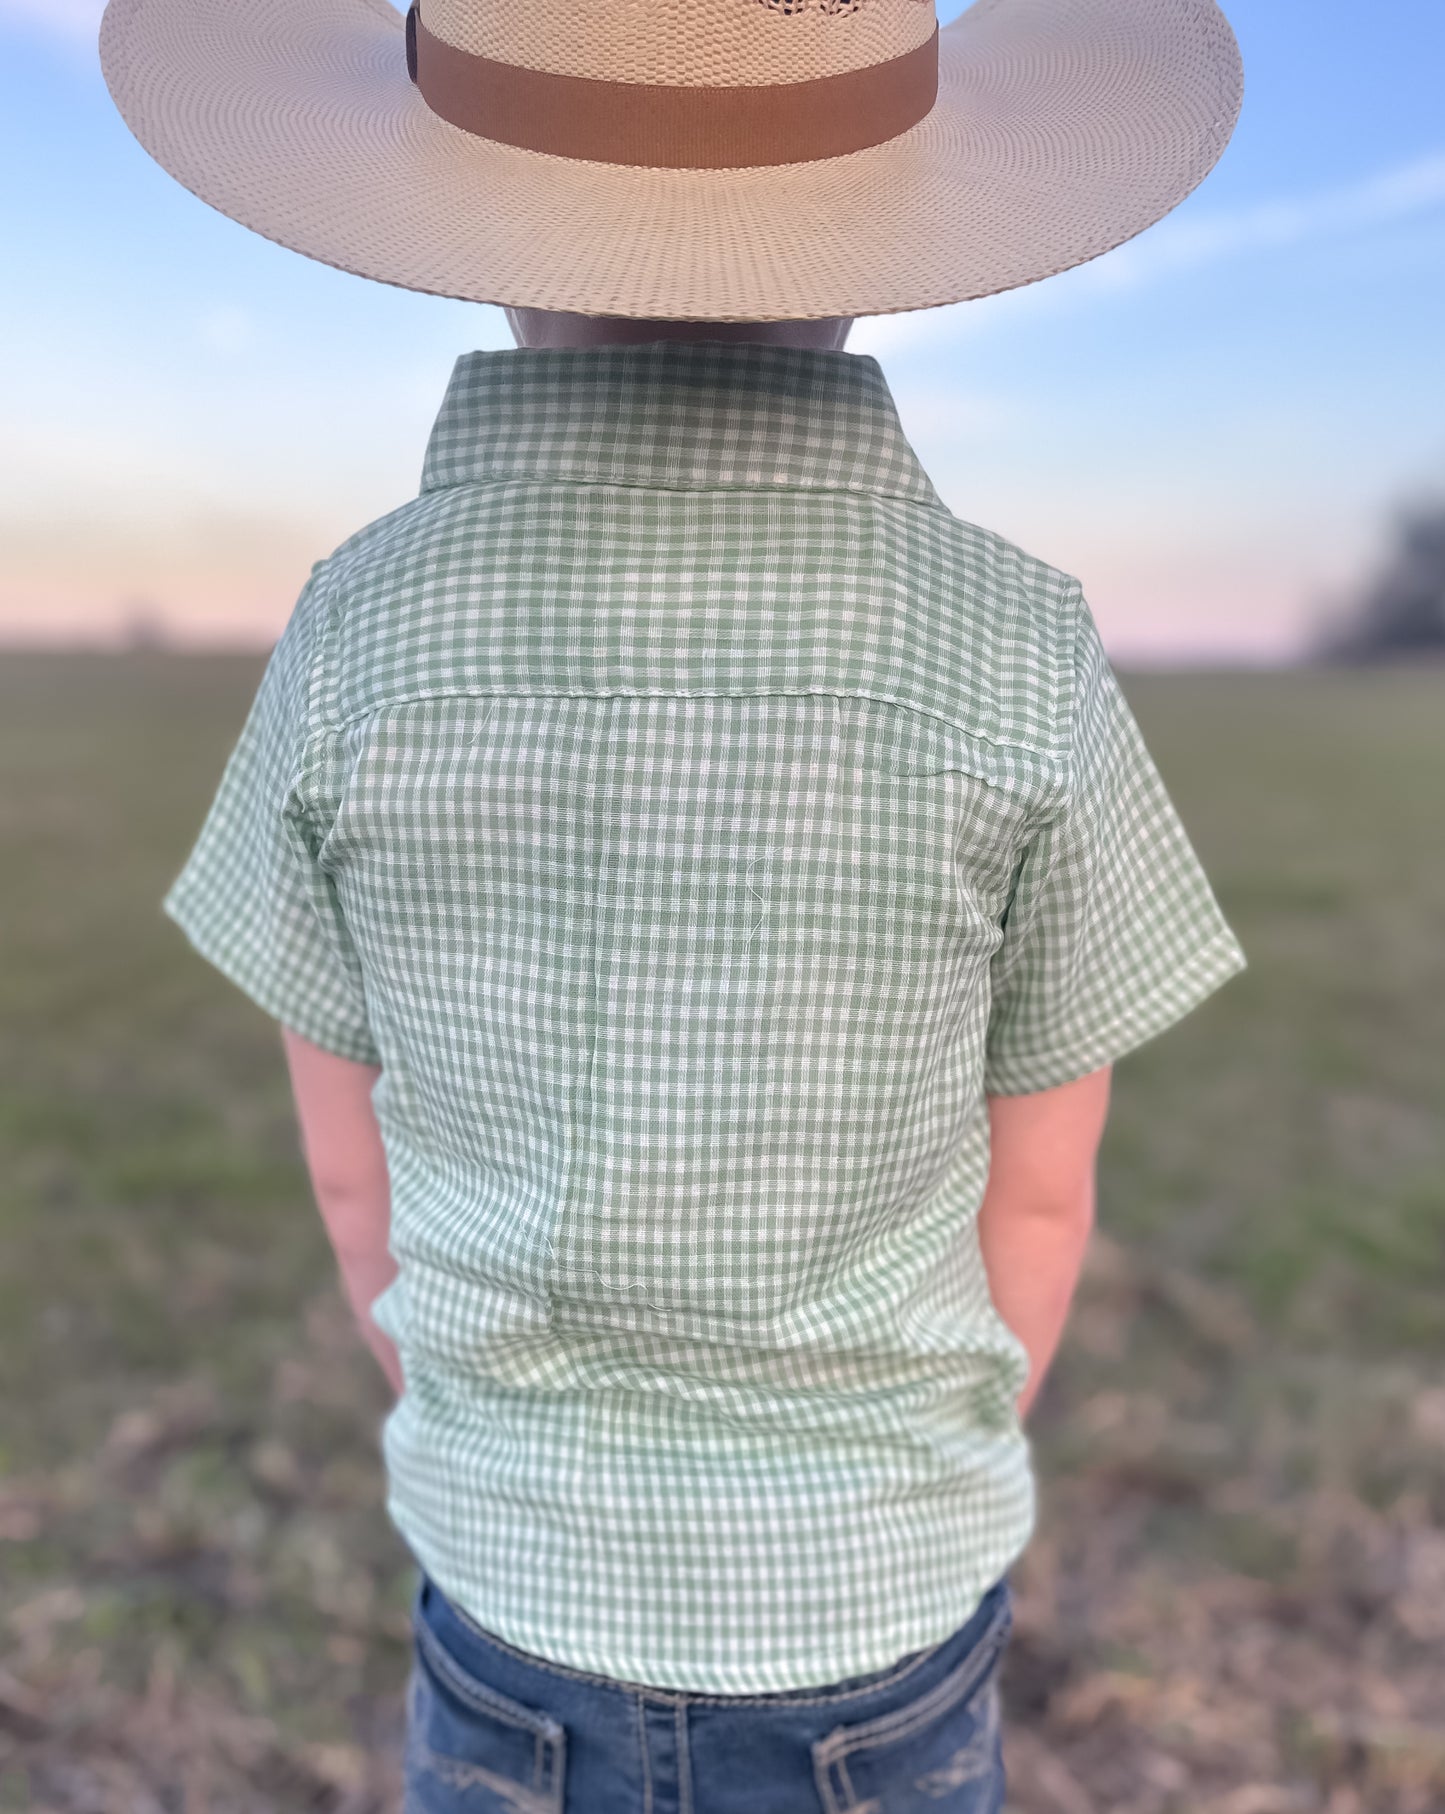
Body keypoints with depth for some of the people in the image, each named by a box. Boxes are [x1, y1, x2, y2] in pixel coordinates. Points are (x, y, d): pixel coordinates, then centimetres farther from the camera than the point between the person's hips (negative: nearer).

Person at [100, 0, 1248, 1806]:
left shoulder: (351, 644, -18)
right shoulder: (1018, 660, -22)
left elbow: (357, 1169, -7)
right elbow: (1036, 1192, -10)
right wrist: (918, 1508, 10)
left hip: (523, 1605, 1)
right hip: (873, 1603, 0)